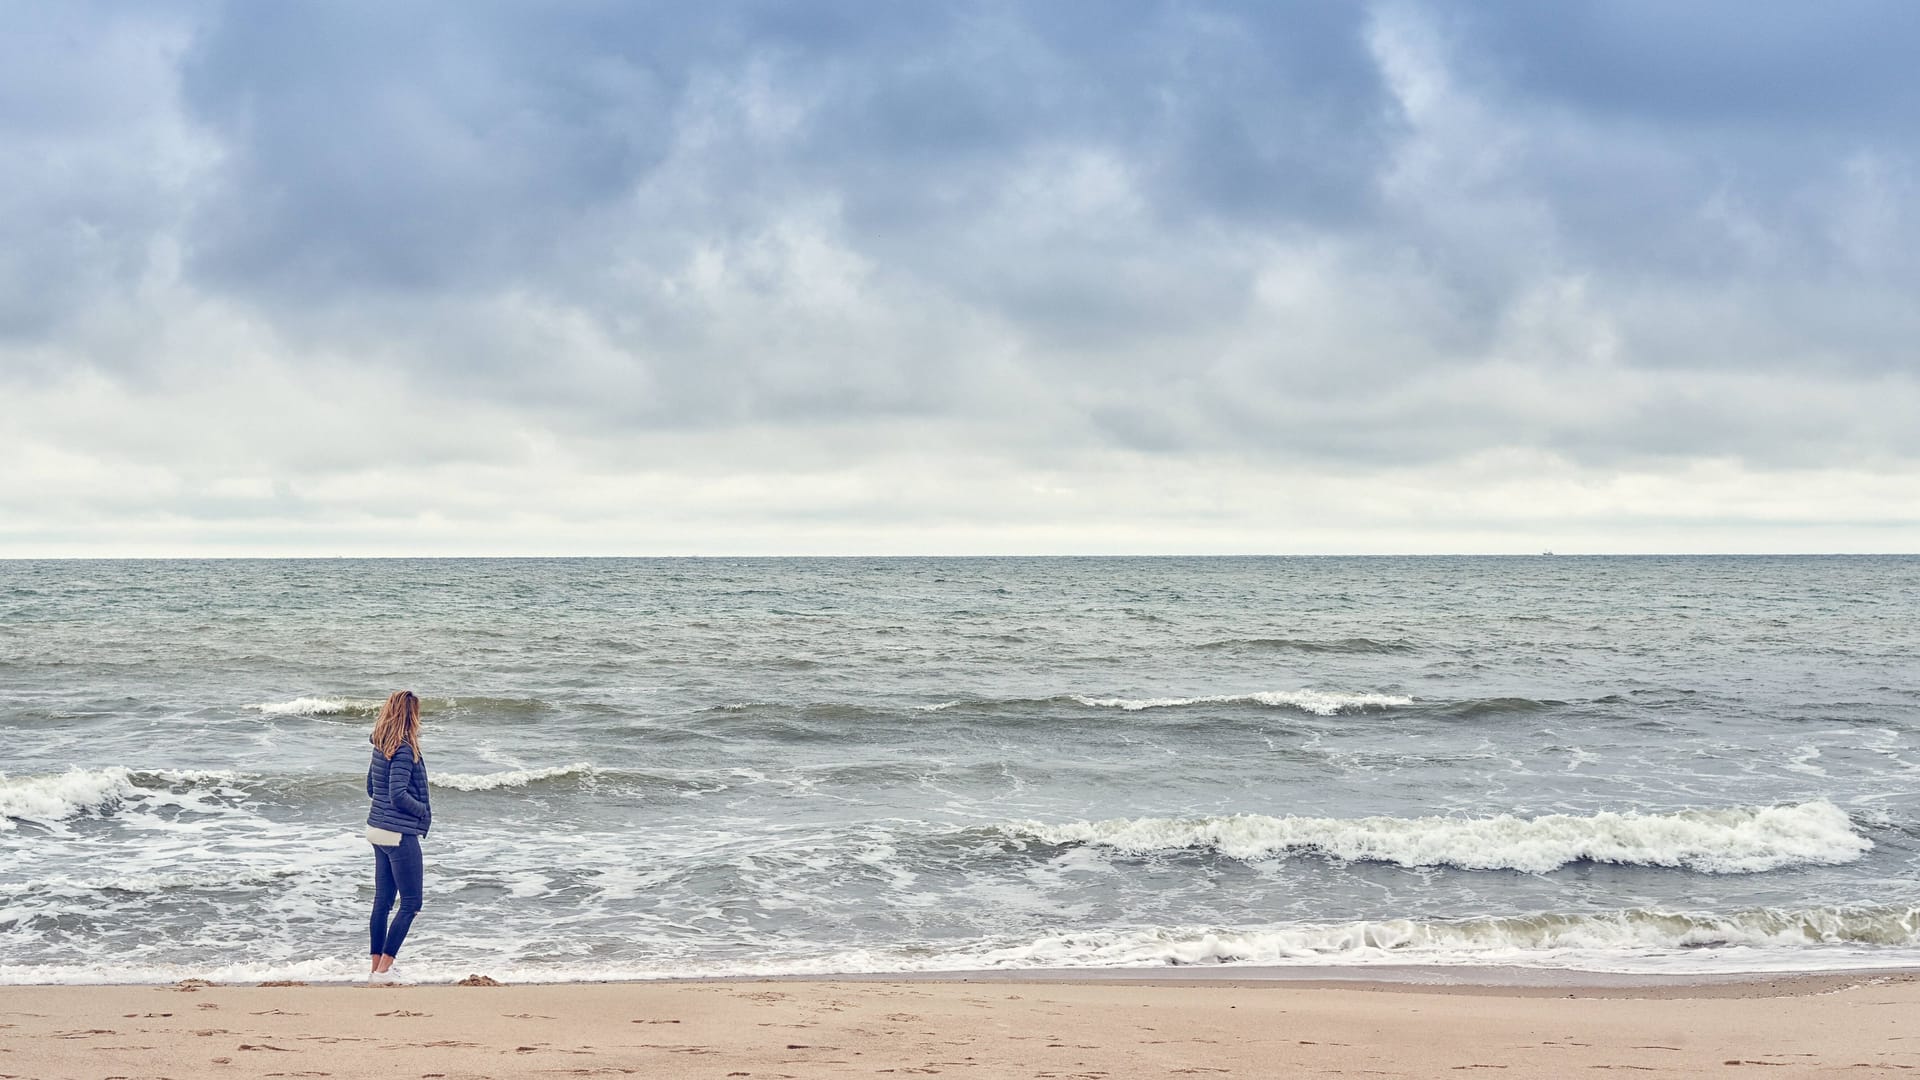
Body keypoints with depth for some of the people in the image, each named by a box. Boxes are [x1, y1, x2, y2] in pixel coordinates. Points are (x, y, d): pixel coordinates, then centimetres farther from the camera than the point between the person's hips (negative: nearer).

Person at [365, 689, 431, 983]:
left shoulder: (381, 747, 9)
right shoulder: (403, 750, -18)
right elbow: (398, 794, -23)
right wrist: (424, 812, -8)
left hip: (378, 829, 9)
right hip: (400, 833, -9)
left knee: (382, 901, 13)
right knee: (410, 903, -1)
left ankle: (376, 967, 16)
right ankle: (383, 969, -4)